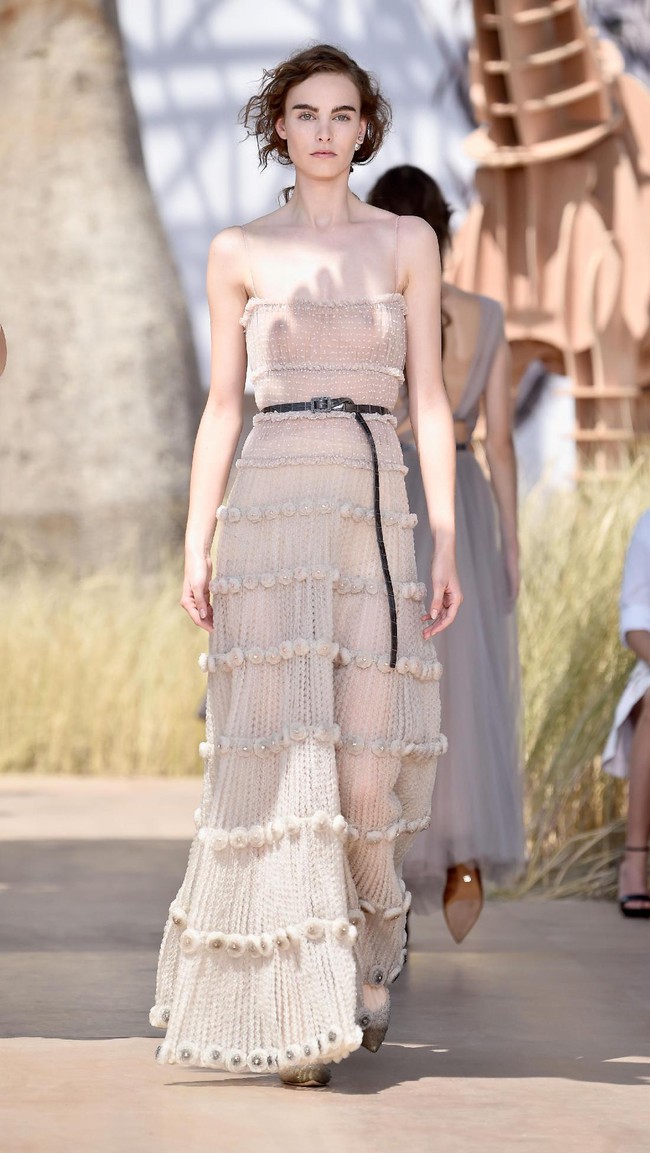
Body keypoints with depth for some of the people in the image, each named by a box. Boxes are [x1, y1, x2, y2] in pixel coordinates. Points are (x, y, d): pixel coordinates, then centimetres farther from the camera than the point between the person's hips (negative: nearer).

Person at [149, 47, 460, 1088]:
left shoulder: (407, 242, 10)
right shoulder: (240, 252, 9)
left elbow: (430, 399, 7)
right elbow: (223, 404, 9)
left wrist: (448, 545, 0)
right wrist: (196, 545, 1)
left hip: (377, 513, 1)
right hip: (272, 512, -1)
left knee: (369, 762, -4)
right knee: (286, 758, -6)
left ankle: (371, 950, 26)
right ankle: (298, 1010, 0)